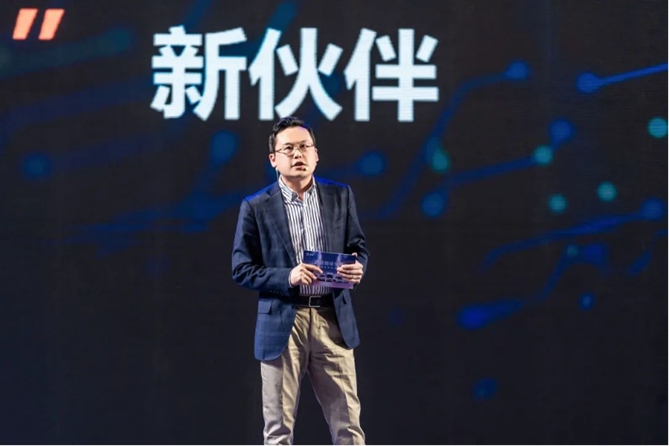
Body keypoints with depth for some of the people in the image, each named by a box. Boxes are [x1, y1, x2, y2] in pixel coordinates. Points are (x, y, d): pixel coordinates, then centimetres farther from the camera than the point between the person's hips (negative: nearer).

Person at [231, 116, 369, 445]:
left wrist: (357, 267, -10)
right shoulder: (256, 207, 1)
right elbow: (241, 270, 0)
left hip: (333, 320, 2)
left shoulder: (340, 196, 8)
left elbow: (359, 247, 14)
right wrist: (288, 277, -16)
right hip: (282, 324, -2)